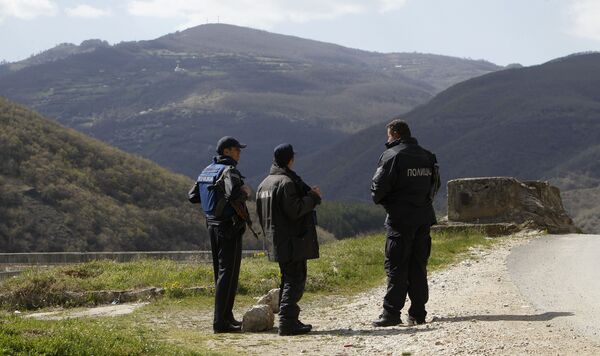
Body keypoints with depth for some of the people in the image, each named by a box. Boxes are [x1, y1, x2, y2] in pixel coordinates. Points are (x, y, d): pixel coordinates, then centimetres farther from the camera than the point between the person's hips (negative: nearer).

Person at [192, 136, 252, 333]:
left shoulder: (207, 171, 11)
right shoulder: (229, 171, -15)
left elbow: (192, 196, 19)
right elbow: (234, 193, -34)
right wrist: (245, 192, -15)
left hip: (212, 225, 9)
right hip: (229, 228, -9)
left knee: (221, 272, 16)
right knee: (228, 274, -6)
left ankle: (226, 316, 24)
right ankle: (220, 322, -7)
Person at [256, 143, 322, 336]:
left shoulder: (265, 183, 13)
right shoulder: (286, 182, -17)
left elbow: (261, 214, 17)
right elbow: (295, 210, -22)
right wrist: (313, 197, -10)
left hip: (276, 240, 10)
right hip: (292, 241, -10)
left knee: (287, 279, 17)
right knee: (295, 279, -7)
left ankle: (289, 320, 20)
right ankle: (287, 322, -13)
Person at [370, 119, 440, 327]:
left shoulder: (392, 156, -10)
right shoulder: (427, 156, 11)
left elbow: (379, 186, -13)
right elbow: (435, 184, 18)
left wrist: (378, 199, 7)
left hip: (400, 218, -6)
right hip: (424, 217, 6)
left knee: (396, 267, -4)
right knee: (418, 267, 10)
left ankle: (391, 313, -5)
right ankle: (418, 313, 10)